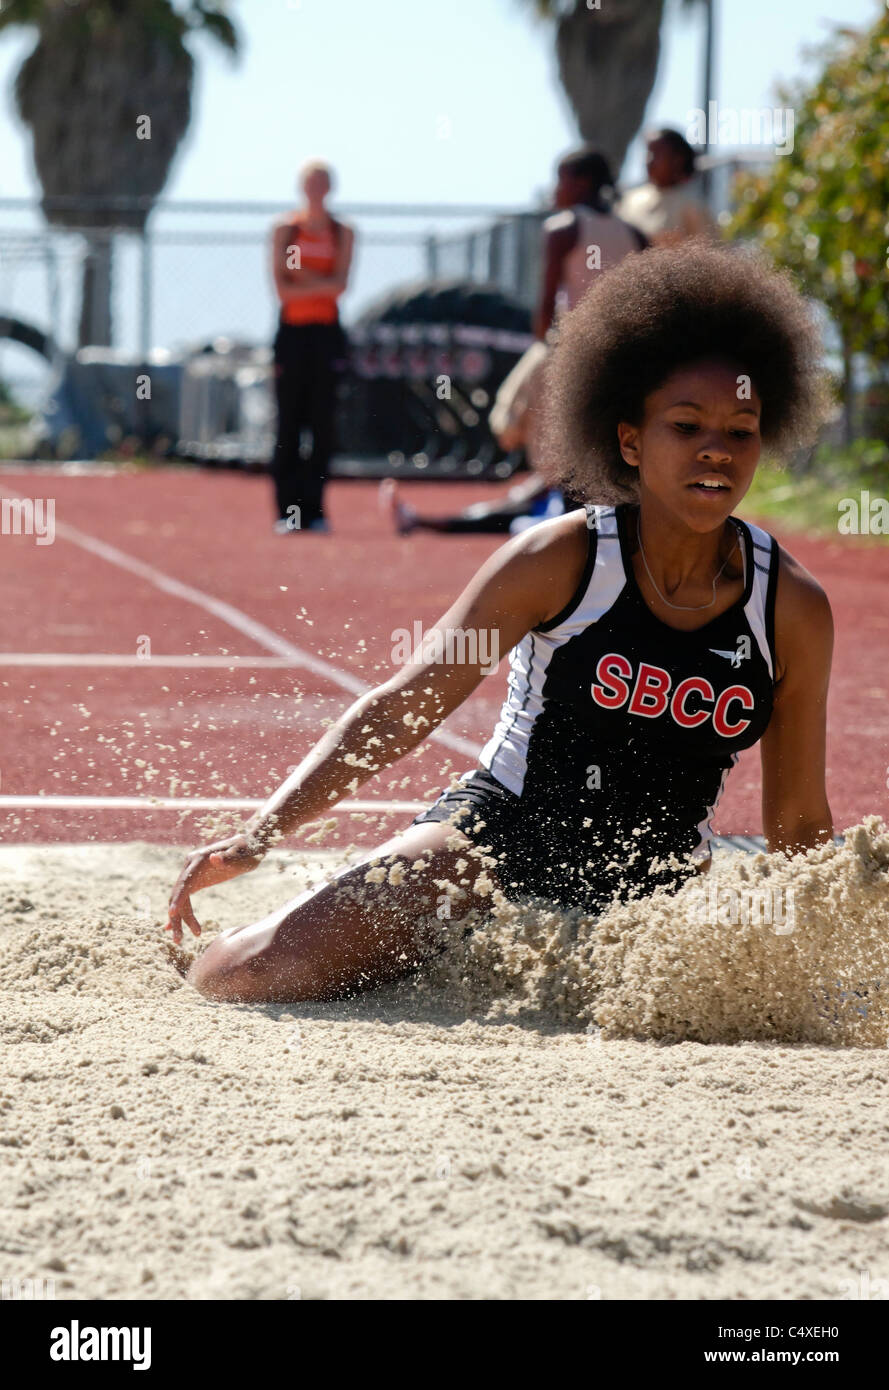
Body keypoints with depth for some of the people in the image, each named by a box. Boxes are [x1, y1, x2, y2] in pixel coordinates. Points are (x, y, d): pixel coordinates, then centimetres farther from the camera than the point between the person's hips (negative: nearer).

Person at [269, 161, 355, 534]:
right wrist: (321, 285, -8)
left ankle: (314, 509, 1)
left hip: (326, 333, 1)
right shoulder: (284, 230, 5)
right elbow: (281, 289, -4)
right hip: (292, 332, -1)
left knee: (322, 423, -3)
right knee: (289, 424, -4)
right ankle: (287, 509, -3)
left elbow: (340, 284, -4)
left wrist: (302, 277, -10)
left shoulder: (342, 233, 8)